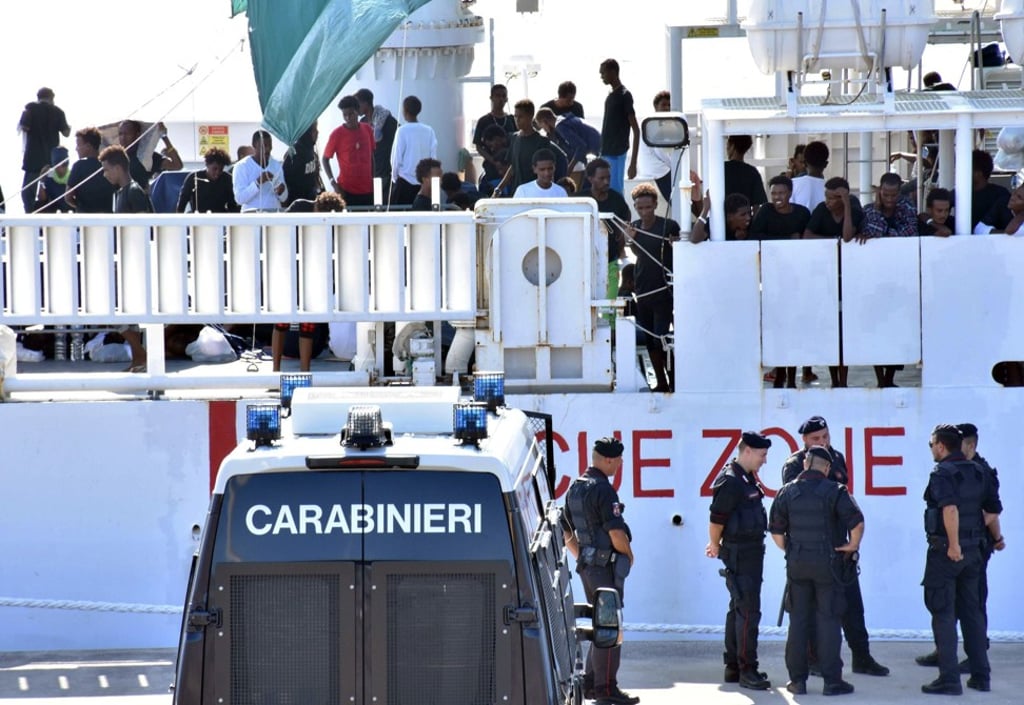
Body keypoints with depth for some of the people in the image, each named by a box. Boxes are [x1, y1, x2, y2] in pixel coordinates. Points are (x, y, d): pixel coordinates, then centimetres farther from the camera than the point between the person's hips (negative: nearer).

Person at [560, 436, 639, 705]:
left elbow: (566, 531, 18)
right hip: (607, 565, -9)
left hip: (586, 564, 9)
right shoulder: (603, 490, -18)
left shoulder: (575, 488, 11)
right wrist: (629, 555, -4)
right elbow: (616, 533, -21)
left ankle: (591, 683, 21)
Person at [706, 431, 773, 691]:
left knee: (738, 611, 14)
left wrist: (716, 546, 21)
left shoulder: (747, 479, 13)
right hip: (740, 555, -10)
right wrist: (715, 547, -3)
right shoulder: (730, 482, -18)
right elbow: (717, 519, -18)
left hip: (752, 553, 10)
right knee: (748, 612, -11)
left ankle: (733, 668, 21)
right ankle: (747, 672, -10)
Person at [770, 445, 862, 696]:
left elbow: (775, 529, 5)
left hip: (797, 563, 3)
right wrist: (853, 546, -3)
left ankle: (797, 679, 11)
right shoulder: (834, 491, -9)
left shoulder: (787, 492, 2)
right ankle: (831, 680, 1)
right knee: (828, 621, 1)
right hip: (827, 563, -3)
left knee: (798, 621, 10)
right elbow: (857, 522, -19)